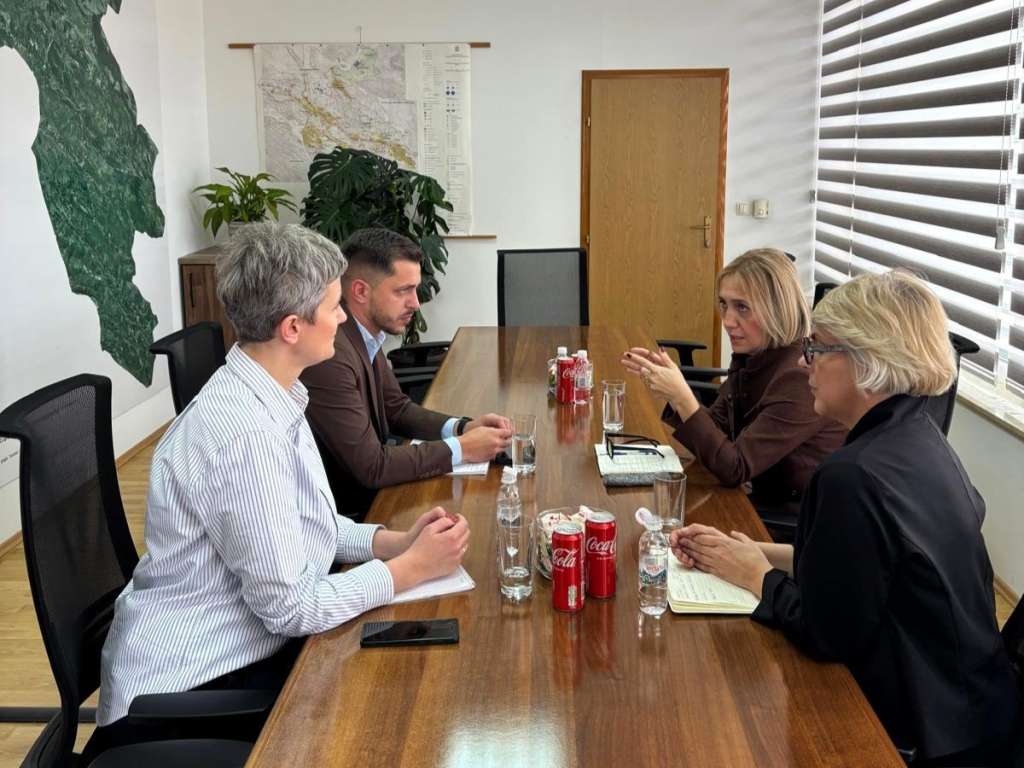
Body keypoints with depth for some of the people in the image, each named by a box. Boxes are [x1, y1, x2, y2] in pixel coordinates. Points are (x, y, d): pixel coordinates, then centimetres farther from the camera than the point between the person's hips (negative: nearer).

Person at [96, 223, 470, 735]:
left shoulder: (272, 397, 1)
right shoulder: (245, 433, -28)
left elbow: (304, 525, 10)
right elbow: (290, 606, -24)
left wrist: (397, 541, -4)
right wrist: (411, 568, -14)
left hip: (240, 646, 8)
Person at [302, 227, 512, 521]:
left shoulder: (366, 335, 1)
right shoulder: (331, 355, -27)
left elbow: (396, 408, 14)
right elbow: (370, 467, -25)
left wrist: (462, 427, -2)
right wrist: (461, 449, -17)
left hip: (370, 490, 8)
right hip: (348, 515, -8)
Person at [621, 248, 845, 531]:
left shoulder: (801, 376, -26)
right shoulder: (751, 356, -1)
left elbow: (734, 469, -25)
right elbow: (717, 430, 5)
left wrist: (681, 396, -31)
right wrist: (670, 388, -10)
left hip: (804, 524, -6)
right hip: (769, 505, 6)